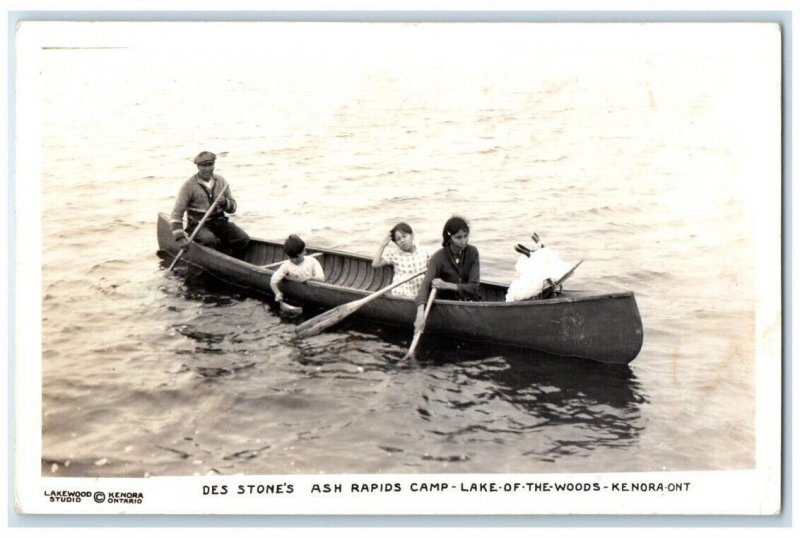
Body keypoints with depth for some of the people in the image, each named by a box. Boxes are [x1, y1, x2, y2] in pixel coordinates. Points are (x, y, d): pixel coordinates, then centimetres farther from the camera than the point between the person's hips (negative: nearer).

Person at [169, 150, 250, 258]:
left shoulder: (221, 181, 8)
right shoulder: (189, 185, -7)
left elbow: (233, 208, 12)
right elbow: (176, 214, -10)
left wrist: (225, 202, -13)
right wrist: (180, 237, -22)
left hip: (220, 222, 4)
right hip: (198, 225, -4)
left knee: (243, 239, -18)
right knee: (211, 241, -35)